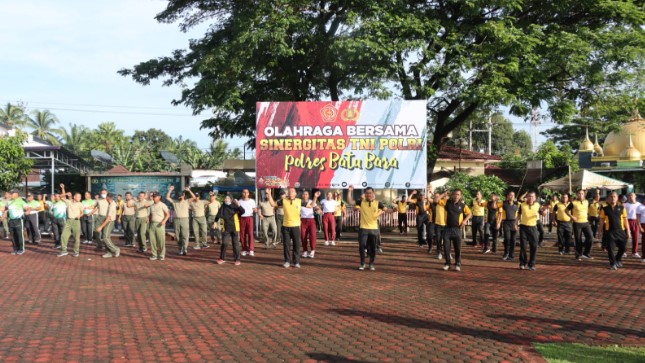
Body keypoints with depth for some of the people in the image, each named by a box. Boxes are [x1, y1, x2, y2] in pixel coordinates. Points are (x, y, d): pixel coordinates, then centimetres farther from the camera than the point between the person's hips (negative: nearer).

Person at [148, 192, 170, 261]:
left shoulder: (162, 205, -3)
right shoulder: (152, 206, 14)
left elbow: (168, 214, -6)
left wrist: (164, 221, -20)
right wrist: (149, 220, 5)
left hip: (160, 225, -5)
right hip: (152, 224, 5)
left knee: (161, 240, -3)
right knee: (152, 240, 3)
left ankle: (162, 255, 5)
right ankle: (154, 255, 12)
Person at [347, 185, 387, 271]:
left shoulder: (378, 203, 2)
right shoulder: (361, 202, 3)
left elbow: (385, 210, -1)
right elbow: (350, 202, -1)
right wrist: (350, 191, -9)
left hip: (374, 229, 0)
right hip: (363, 228, 0)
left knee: (372, 247, 6)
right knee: (362, 246, -3)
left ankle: (371, 264, 20)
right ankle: (362, 264, 12)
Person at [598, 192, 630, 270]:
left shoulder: (621, 208, 5)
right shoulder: (604, 209, 1)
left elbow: (625, 220, 8)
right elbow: (601, 221, 5)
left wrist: (628, 231, 5)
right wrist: (600, 232, 3)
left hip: (620, 231, 2)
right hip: (609, 231, -2)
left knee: (623, 247, 5)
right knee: (610, 248, -3)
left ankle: (618, 260, 32)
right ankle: (613, 263, 13)